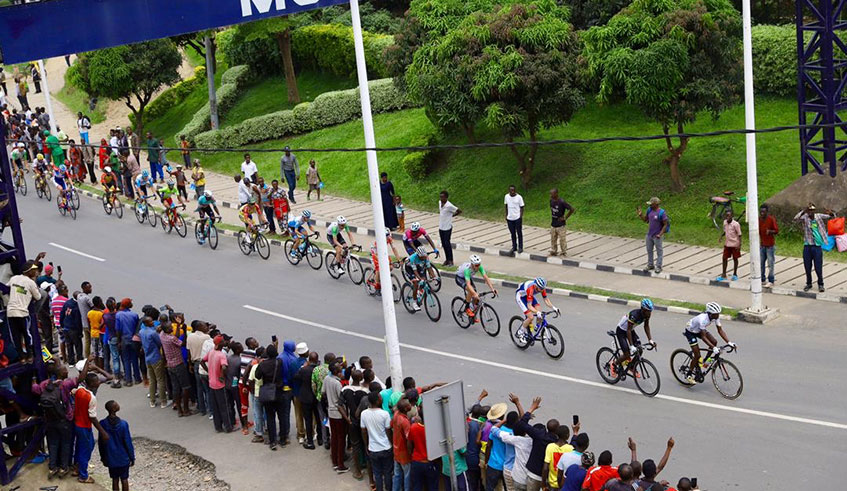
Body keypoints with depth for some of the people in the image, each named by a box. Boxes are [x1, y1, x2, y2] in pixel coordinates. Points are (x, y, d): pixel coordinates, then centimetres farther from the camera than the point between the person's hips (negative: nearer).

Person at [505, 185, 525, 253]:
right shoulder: (506, 197, 1)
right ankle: (514, 247, 24)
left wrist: (521, 217, -10)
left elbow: (521, 208, -5)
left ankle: (520, 247, 15)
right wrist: (506, 215, 10)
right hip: (510, 218, 3)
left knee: (519, 233, 5)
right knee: (512, 233, 13)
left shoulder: (519, 197, -10)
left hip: (517, 218, -3)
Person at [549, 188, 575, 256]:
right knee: (553, 240, 13)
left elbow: (572, 209, -20)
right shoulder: (551, 200, -1)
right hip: (553, 225, 6)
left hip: (561, 225, -6)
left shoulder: (562, 202, -22)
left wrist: (565, 218, -15)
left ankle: (564, 253, 17)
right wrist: (552, 217, 11)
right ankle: (553, 251, 27)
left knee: (562, 240, 4)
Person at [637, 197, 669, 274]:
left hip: (657, 236, -7)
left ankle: (658, 267, 16)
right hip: (649, 235, 7)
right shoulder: (649, 210, 1)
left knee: (659, 252, 7)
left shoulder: (661, 213, -19)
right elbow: (645, 220, 11)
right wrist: (640, 214, -5)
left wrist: (660, 234, -20)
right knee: (649, 251, 16)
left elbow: (666, 225, -15)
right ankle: (650, 265, 30)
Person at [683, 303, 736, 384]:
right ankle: (690, 375, 6)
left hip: (699, 330, 7)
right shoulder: (703, 319, -40)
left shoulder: (715, 317, -20)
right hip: (690, 331, -7)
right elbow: (703, 336, -36)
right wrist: (713, 348, -44)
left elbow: (720, 330, -15)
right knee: (697, 355, -12)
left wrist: (729, 342, -26)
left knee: (714, 342, -13)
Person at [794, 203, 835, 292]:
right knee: (807, 267, 9)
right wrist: (804, 211, -34)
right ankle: (809, 284, 26)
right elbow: (795, 219, -21)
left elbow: (832, 216, 4)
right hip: (807, 246, 0)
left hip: (817, 246, 0)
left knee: (818, 268, 2)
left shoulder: (818, 216, 3)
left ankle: (820, 285, 18)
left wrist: (830, 213, -21)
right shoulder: (805, 218, -2)